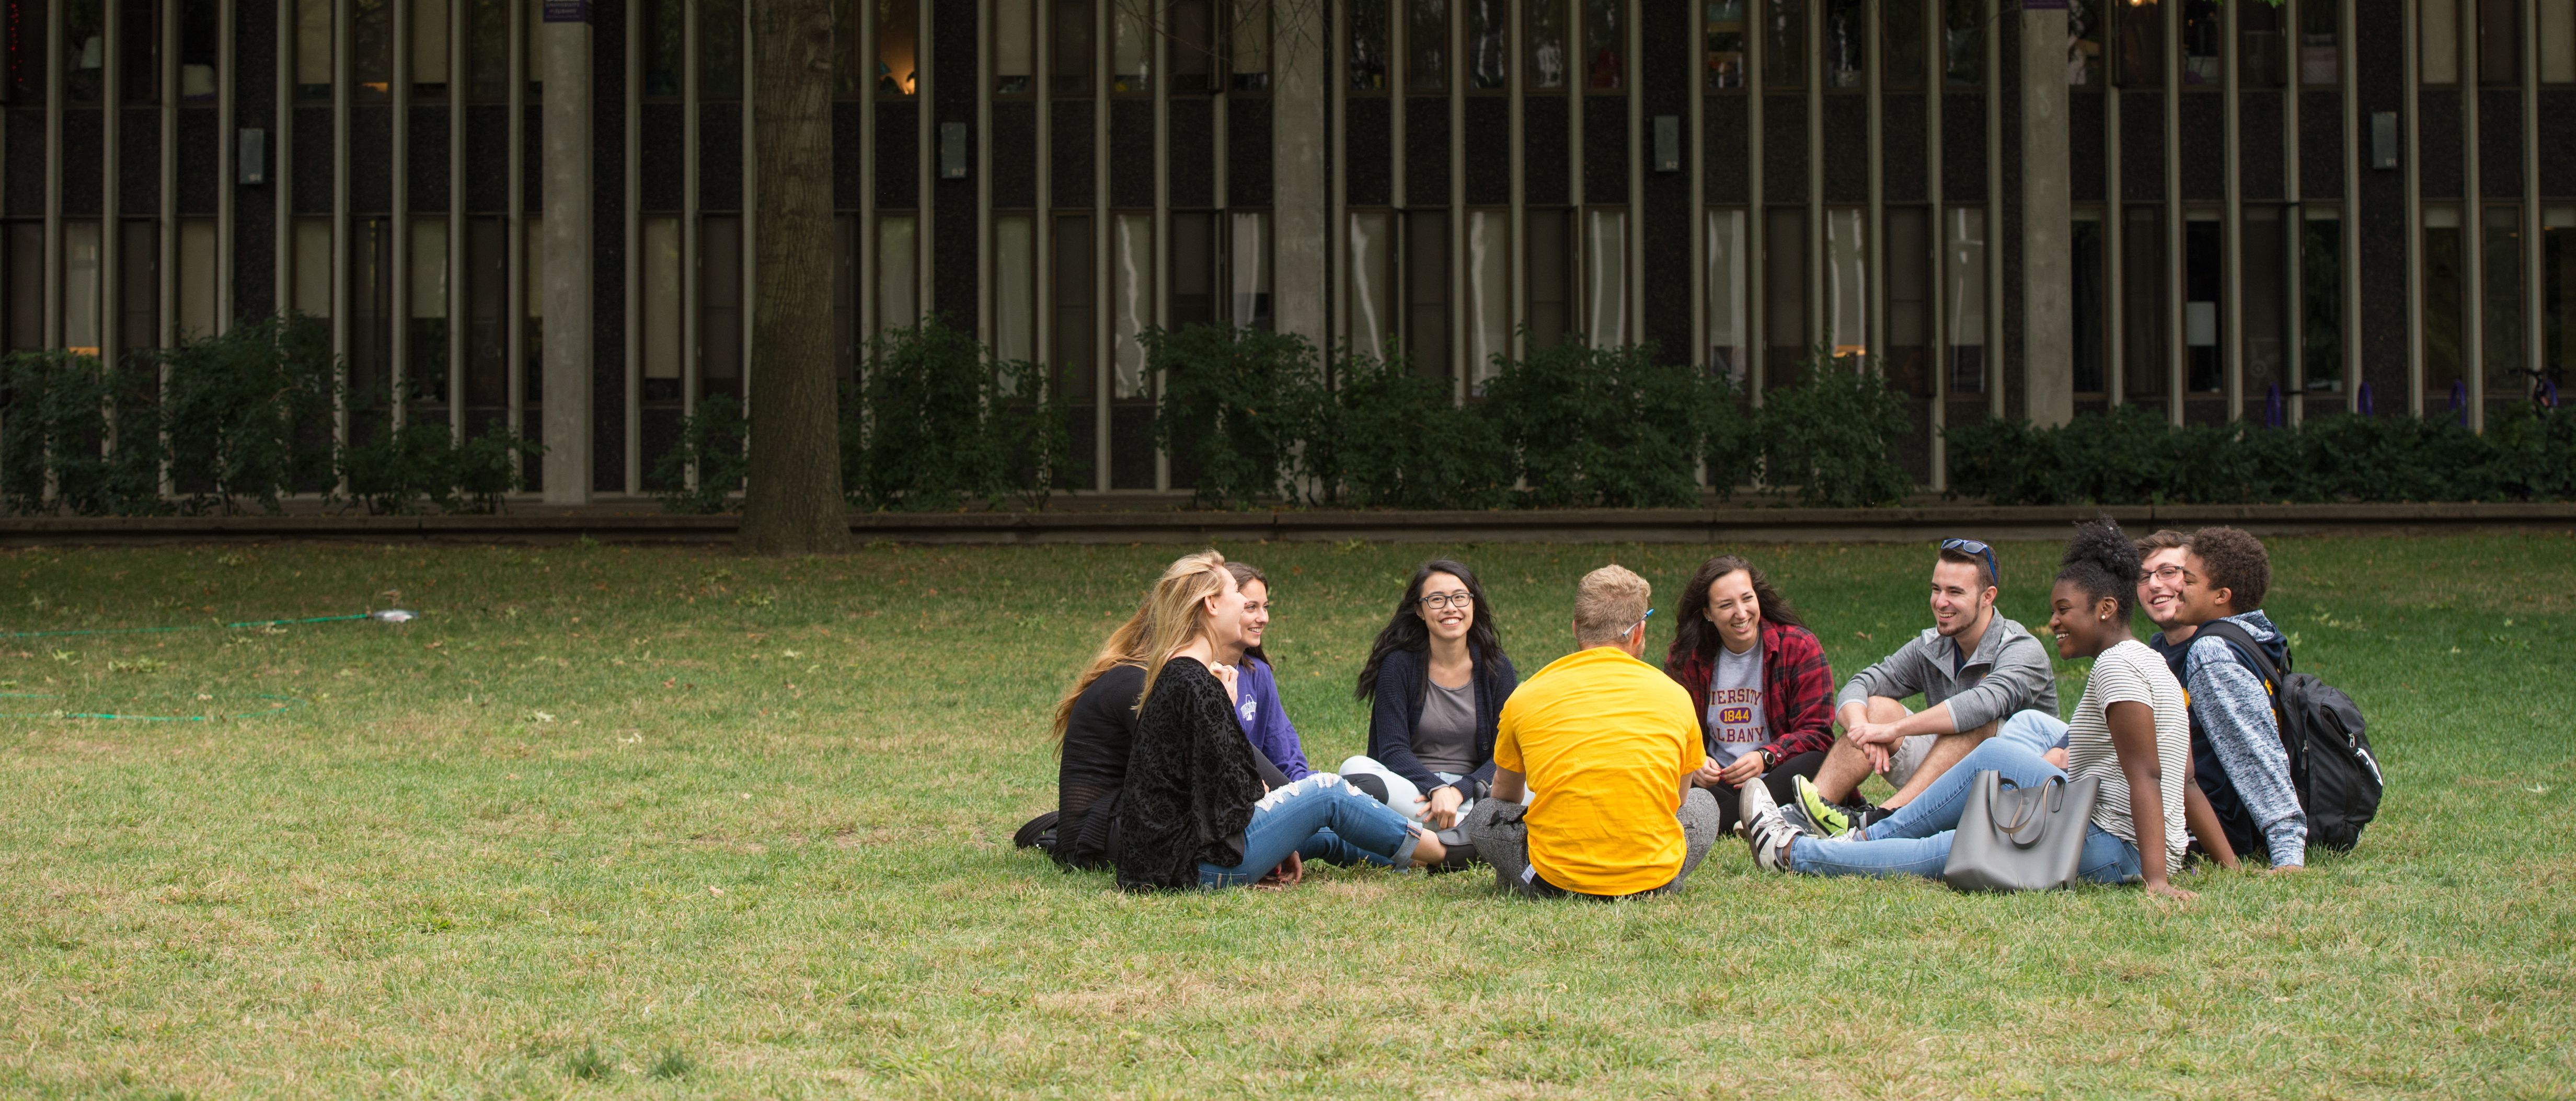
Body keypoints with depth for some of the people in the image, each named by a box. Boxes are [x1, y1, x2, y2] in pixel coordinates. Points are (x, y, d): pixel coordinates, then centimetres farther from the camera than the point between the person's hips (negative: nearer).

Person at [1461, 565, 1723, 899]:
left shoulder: (1526, 698, 5)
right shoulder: (1674, 696, 7)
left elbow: (1504, 794, 23)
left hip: (1555, 882, 1)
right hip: (1654, 878, 0)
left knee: (1483, 815, 27)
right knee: (1704, 802, 29)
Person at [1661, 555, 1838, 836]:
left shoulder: (1800, 647, -3)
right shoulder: (1685, 657, 5)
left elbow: (1816, 733, -6)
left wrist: (1766, 758, -25)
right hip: (1716, 784, 2)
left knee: (1814, 764, -35)